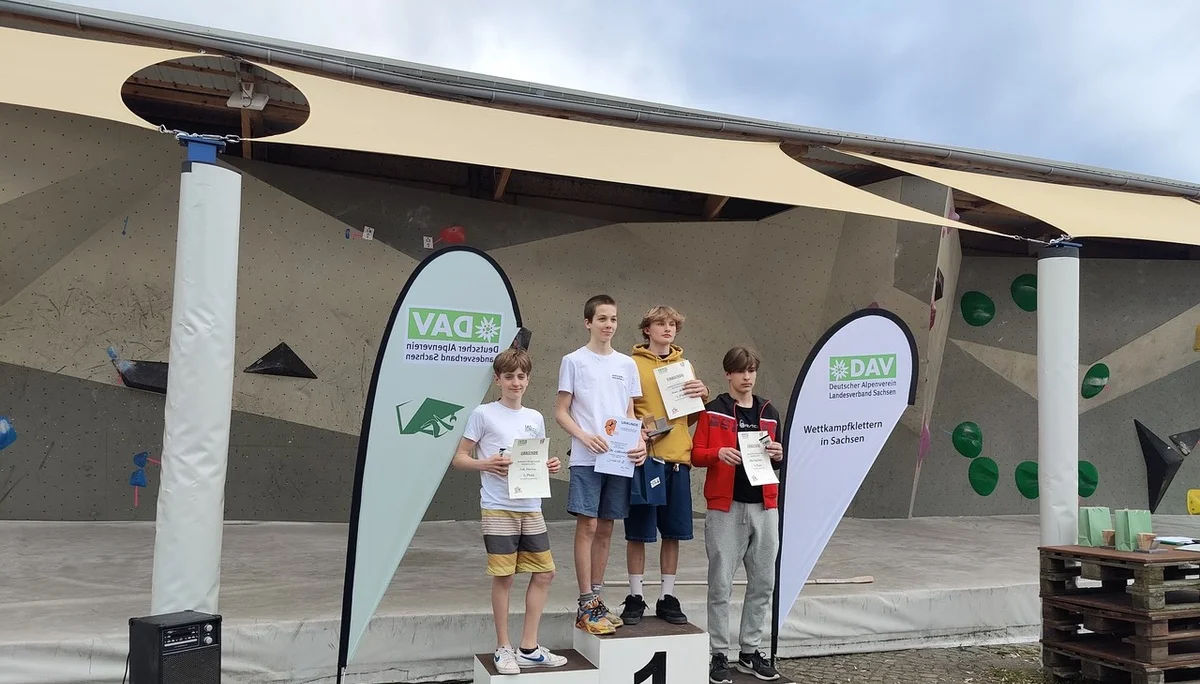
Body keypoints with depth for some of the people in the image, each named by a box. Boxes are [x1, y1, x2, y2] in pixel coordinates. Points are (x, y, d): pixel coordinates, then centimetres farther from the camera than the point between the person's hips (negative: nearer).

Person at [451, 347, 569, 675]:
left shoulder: (535, 418, 11)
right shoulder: (483, 414, -4)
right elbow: (459, 459, -2)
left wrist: (550, 465, -2)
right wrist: (485, 464, -20)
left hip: (531, 508, 5)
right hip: (498, 509, -5)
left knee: (544, 573, 6)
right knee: (504, 577, 0)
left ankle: (529, 648, 19)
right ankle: (503, 648, 17)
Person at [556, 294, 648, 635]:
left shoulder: (626, 364, 12)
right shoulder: (574, 361, 0)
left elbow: (630, 412, 15)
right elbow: (561, 412, -1)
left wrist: (640, 441, -3)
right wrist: (586, 437, -17)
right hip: (586, 460, -4)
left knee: (605, 528, 10)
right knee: (588, 526, -4)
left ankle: (597, 599, 21)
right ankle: (586, 606, 4)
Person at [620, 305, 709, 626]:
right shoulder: (633, 364, 0)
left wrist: (703, 396, 0)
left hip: (678, 457, 4)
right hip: (644, 456, -4)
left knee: (673, 532, 9)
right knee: (638, 532, 2)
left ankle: (667, 597, 20)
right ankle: (635, 597, 15)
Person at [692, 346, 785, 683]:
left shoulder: (769, 412, 12)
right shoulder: (712, 411, 0)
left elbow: (777, 461, 18)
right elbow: (696, 454, -3)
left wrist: (778, 456, -4)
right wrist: (718, 453, -22)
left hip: (763, 507, 4)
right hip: (725, 508, -4)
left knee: (763, 582, 8)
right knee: (720, 583, -1)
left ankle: (750, 651, 22)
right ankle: (719, 654, 10)